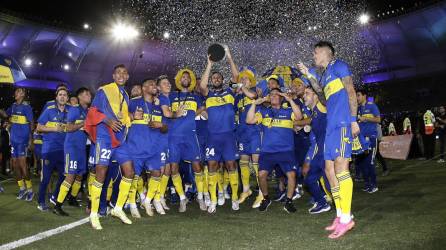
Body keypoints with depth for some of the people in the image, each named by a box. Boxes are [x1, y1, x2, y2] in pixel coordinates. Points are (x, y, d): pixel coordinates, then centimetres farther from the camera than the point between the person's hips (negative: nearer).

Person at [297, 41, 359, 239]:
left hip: (343, 122, -9)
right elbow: (324, 99, 17)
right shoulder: (323, 74, 26)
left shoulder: (339, 65, 3)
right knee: (329, 169, 6)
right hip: (331, 124, 9)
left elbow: (351, 92, -5)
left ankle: (346, 218, -13)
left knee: (340, 167, -15)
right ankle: (340, 215, 13)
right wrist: (309, 76, 18)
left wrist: (353, 120, -15)